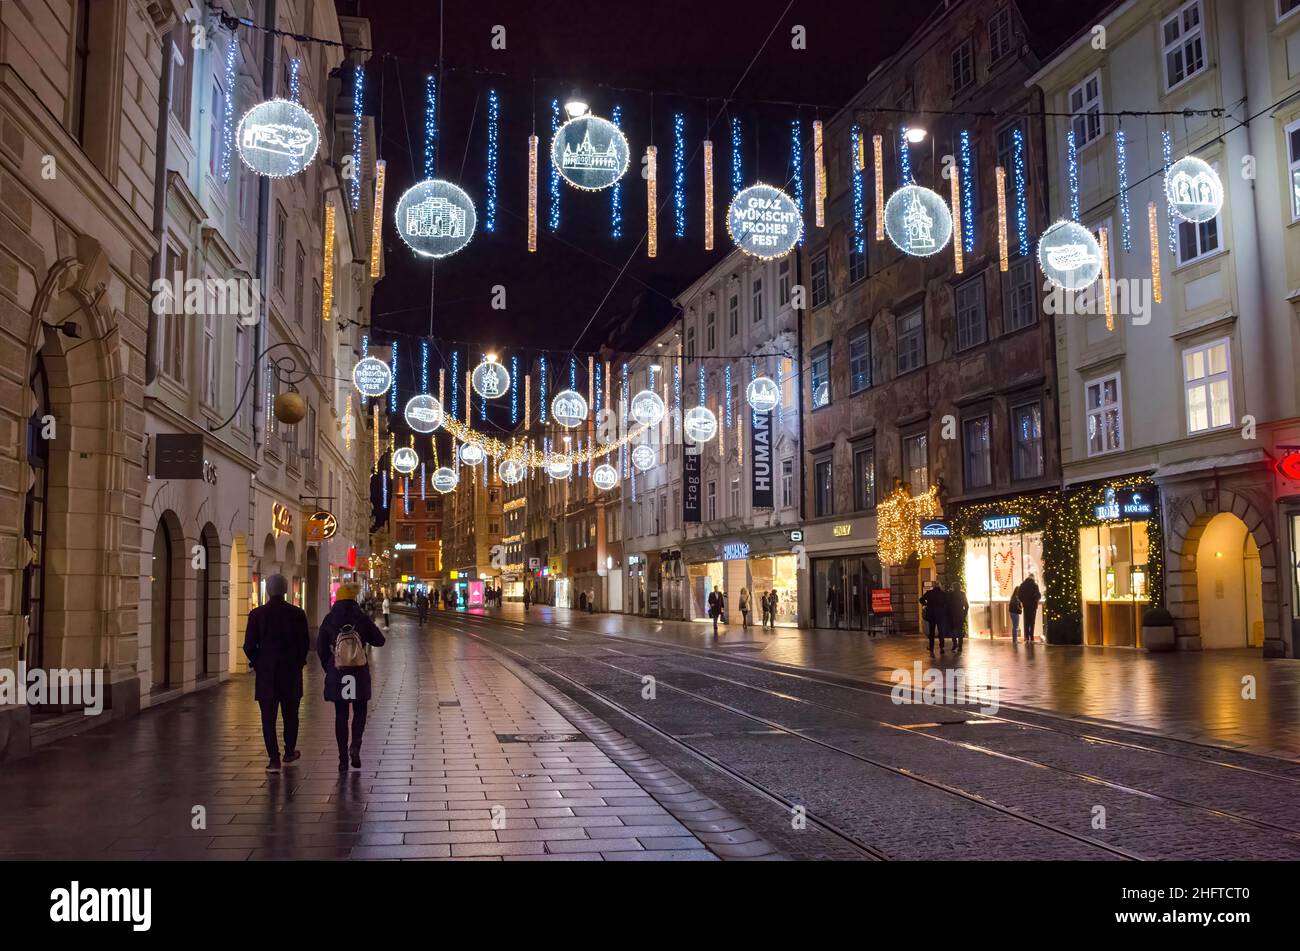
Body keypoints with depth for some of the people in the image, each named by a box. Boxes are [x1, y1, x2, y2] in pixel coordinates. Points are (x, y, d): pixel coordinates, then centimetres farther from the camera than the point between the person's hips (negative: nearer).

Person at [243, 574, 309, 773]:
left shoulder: (257, 614, -7)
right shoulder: (297, 613, -5)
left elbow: (249, 646, -6)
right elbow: (305, 643, -2)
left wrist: (257, 663, 10)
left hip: (266, 673, -1)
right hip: (291, 673, 1)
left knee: (268, 717, 3)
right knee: (290, 714, 16)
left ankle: (274, 759, -2)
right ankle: (289, 752, 27)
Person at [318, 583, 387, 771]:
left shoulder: (329, 620, -1)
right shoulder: (362, 618, -3)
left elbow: (320, 647, 0)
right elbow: (379, 641, 0)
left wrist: (328, 668, 11)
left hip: (336, 675, 1)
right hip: (360, 674, -1)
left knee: (341, 715, 8)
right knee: (359, 711, 14)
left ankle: (343, 759, 8)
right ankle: (355, 745, -9)